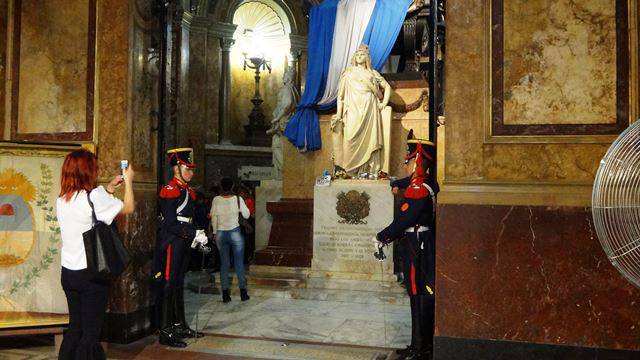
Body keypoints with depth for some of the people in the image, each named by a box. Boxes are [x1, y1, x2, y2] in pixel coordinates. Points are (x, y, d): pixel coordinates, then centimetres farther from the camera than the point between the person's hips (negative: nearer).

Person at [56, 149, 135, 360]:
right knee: (91, 332, 2)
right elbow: (128, 208, -3)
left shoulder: (62, 200, 6)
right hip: (91, 273, -7)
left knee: (75, 327, 17)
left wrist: (109, 189, 23)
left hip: (68, 272, 7)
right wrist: (128, 181, 10)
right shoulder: (94, 196, -15)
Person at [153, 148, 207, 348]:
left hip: (183, 244, 9)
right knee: (167, 285, -3)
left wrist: (197, 237, 6)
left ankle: (180, 326, 28)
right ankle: (165, 333, 5)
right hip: (171, 244, -9)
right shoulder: (170, 191, -15)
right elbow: (170, 224, -21)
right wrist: (194, 234, -22)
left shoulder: (188, 191, 14)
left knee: (178, 285, 17)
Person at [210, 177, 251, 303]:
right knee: (239, 263, 7)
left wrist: (215, 232, 13)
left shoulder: (216, 200, -4)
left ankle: (225, 294, 7)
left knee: (224, 263, 8)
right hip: (235, 233, -1)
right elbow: (246, 215, 0)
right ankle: (243, 292, 9)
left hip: (220, 234, 1)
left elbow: (213, 218, 2)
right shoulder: (238, 199, -8)